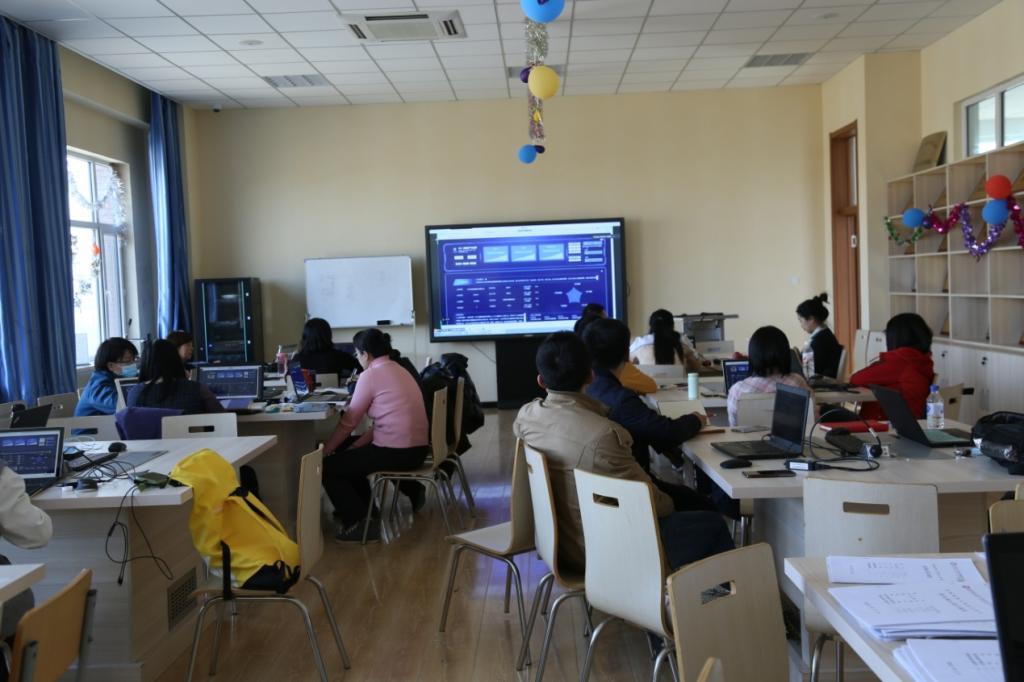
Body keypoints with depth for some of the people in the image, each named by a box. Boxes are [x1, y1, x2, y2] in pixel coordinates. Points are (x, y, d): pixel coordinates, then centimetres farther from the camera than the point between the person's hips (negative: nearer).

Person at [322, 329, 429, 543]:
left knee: (327, 467, 3)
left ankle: (359, 523, -2)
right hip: (415, 448, 9)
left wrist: (324, 450, 5)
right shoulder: (397, 370, 15)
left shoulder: (370, 375, -11)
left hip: (397, 452, -9)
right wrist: (353, 446, 12)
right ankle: (362, 506, 37)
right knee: (347, 454, 29)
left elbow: (349, 422, -8)